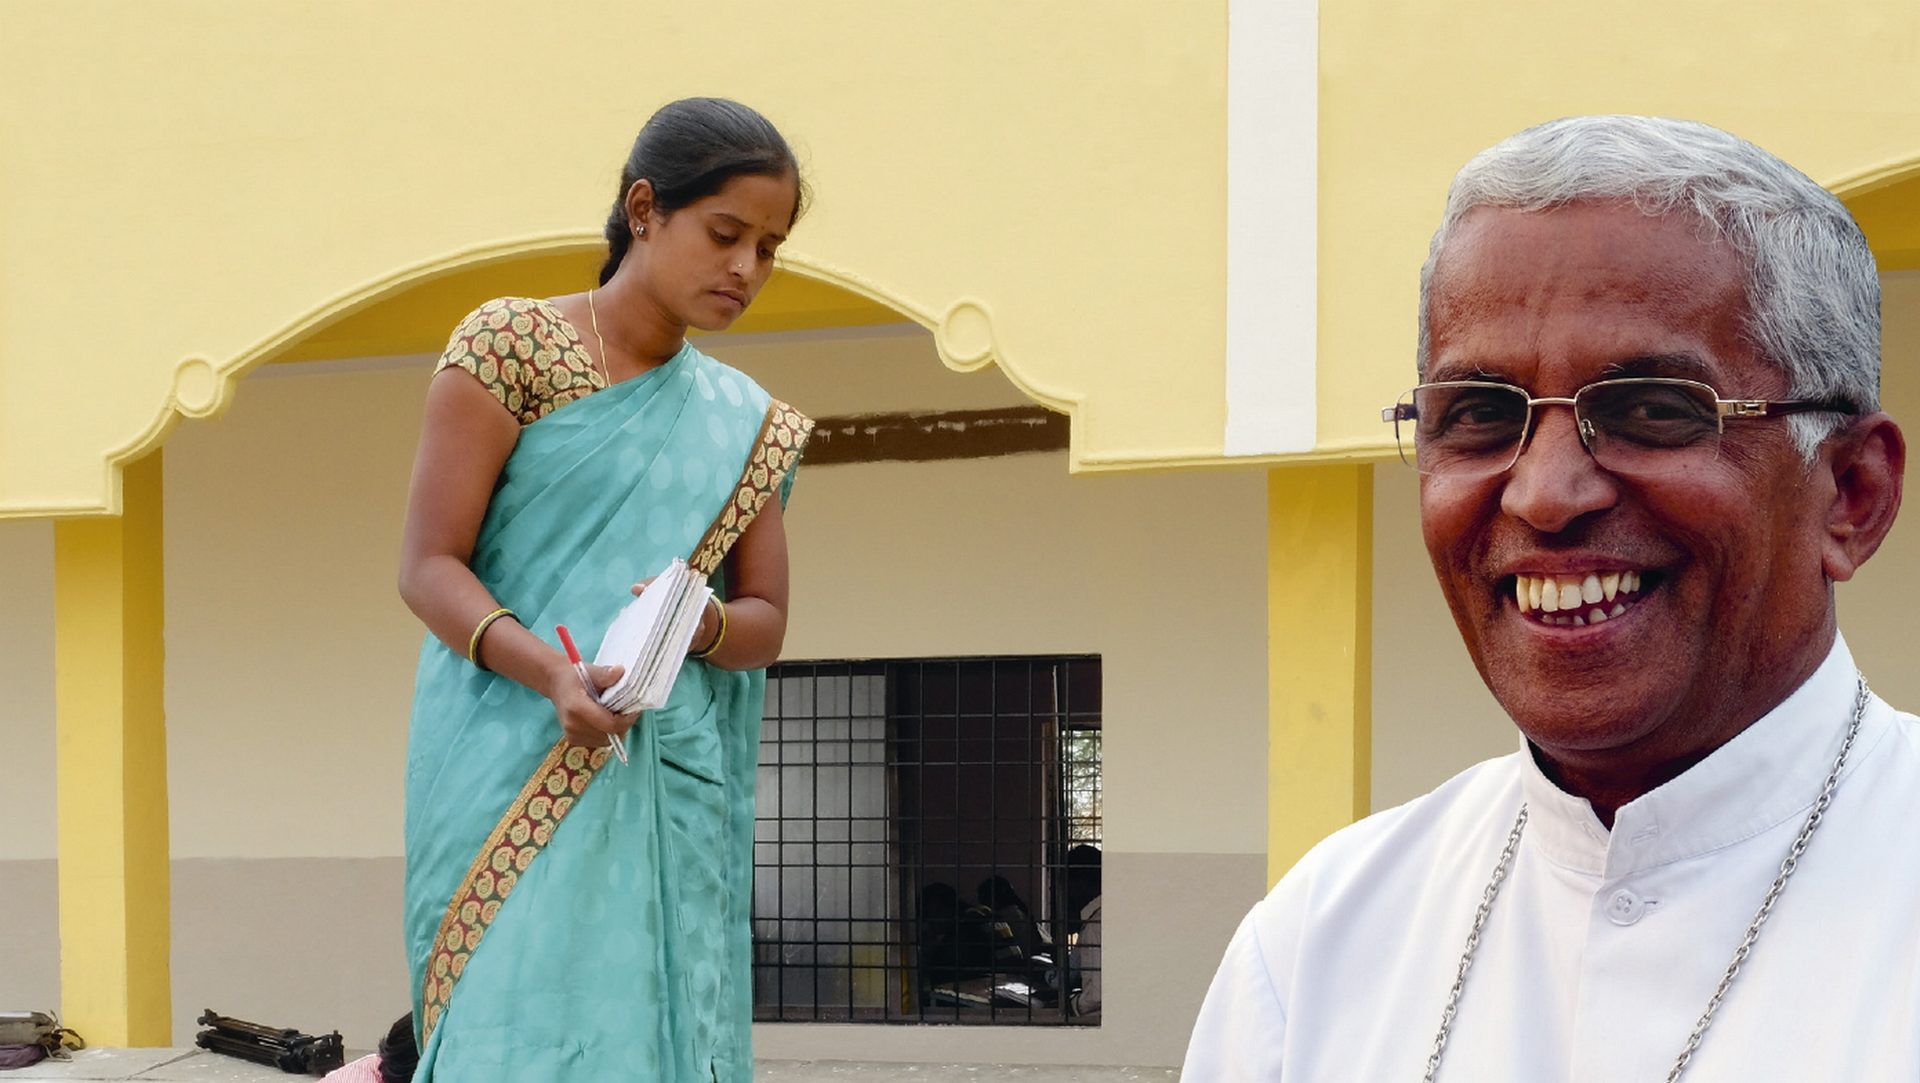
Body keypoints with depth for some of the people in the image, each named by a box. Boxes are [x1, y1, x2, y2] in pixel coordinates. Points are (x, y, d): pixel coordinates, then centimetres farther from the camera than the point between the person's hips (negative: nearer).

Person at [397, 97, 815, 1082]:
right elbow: (429, 565, -5)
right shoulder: (509, 343, 0)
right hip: (516, 772, -4)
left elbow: (766, 622, 13)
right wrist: (551, 673, -22)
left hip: (674, 790, 5)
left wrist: (703, 627, -12)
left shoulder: (745, 423, 15)